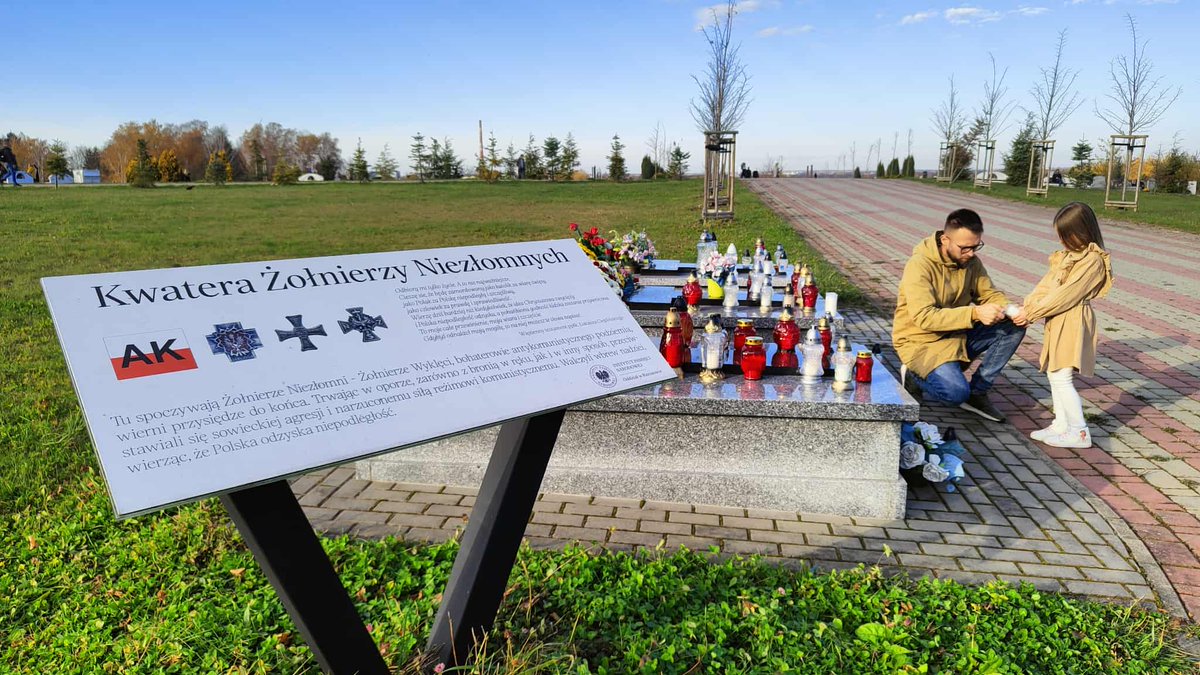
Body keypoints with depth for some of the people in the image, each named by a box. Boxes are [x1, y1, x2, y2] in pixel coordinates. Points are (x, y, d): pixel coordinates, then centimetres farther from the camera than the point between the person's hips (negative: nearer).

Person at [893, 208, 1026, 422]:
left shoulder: (971, 261, 0)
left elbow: (989, 294, 6)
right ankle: (913, 377, 4)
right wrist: (974, 313, -39)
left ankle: (977, 392, -2)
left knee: (1014, 327, -10)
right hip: (921, 341, -7)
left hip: (957, 335, 7)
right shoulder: (920, 265, -22)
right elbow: (924, 317, -31)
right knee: (957, 392, -29)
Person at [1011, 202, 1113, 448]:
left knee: (1062, 378, -9)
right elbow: (1046, 284, 9)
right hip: (1058, 322, 10)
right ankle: (1061, 424, 24)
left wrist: (1032, 314, -18)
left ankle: (1080, 432, 0)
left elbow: (1066, 295, -20)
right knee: (1054, 374, 14)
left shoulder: (1093, 260, -16)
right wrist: (1025, 306, -5)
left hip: (1073, 323, -10)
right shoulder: (1068, 255, 13)